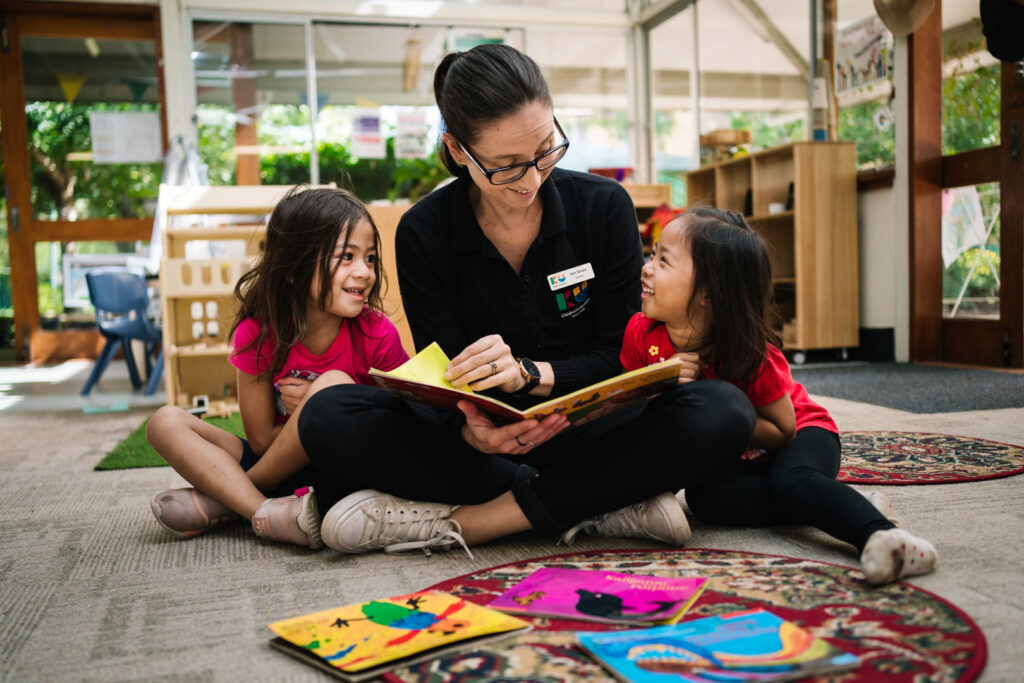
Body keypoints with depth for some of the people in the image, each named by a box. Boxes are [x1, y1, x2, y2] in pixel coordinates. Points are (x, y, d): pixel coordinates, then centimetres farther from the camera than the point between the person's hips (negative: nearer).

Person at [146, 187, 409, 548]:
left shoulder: (378, 335, -14)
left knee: (335, 384, -28)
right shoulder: (257, 333, -11)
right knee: (166, 422, -10)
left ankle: (224, 499, -16)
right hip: (281, 470, 3)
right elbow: (262, 438, -8)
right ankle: (265, 512, -31)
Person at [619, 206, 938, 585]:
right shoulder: (641, 332, -16)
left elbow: (783, 430, -19)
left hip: (802, 431, -4)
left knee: (792, 481, -38)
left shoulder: (751, 354, -26)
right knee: (703, 496, -30)